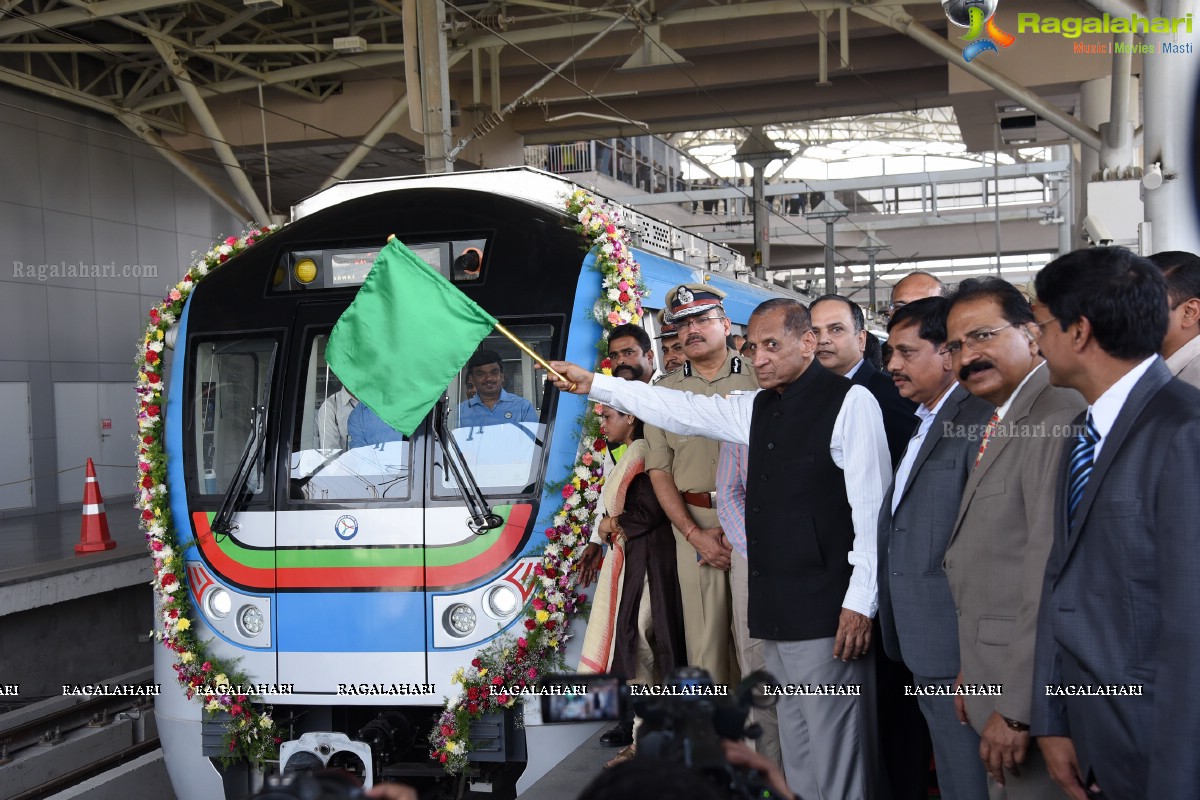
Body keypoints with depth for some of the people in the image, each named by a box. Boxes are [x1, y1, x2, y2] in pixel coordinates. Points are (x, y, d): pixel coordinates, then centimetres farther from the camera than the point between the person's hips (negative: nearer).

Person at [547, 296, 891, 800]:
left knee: (836, 756, -4)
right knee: (796, 755, 14)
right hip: (775, 613, 8)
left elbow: (871, 508, -13)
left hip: (827, 613, -8)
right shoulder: (758, 408, 15)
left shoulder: (849, 402, -8)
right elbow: (680, 411, 19)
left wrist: (860, 603, -17)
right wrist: (592, 385, 18)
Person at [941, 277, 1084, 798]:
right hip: (997, 675, 9)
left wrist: (1017, 708, -21)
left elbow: (1052, 573, -24)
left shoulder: (1057, 417, -20)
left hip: (1032, 694, -9)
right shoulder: (1001, 423, 13)